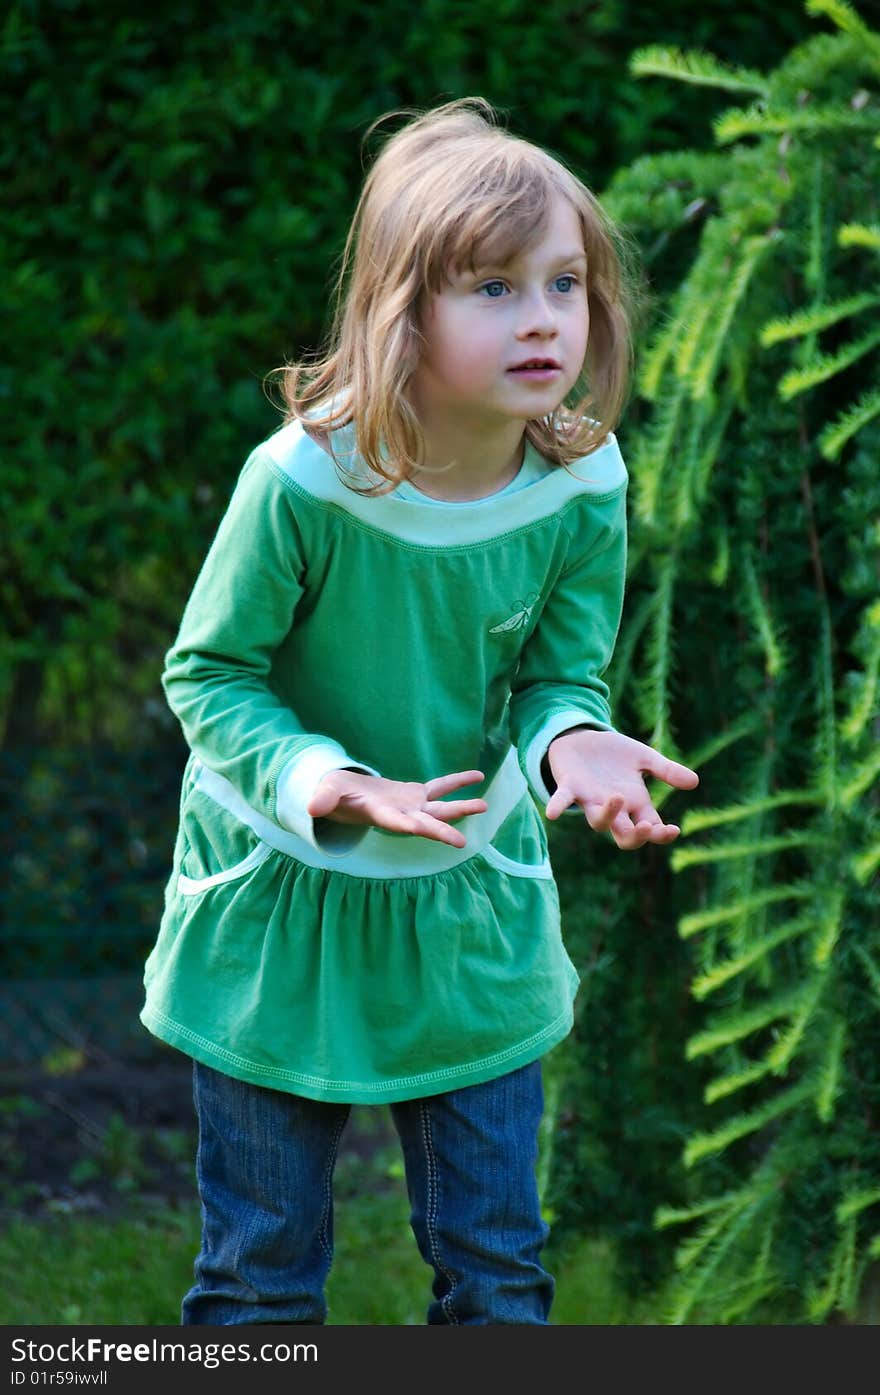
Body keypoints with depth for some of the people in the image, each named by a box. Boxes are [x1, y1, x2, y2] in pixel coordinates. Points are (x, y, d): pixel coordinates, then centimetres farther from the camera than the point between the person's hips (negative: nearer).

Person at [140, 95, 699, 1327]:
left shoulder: (581, 486, -15)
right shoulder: (301, 482, -25)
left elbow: (561, 673, -2)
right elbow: (209, 674, -14)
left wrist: (574, 741, -26)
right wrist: (322, 781, -31)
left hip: (474, 908, 3)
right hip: (283, 902, -3)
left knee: (497, 1269, 11)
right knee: (260, 1272, 9)